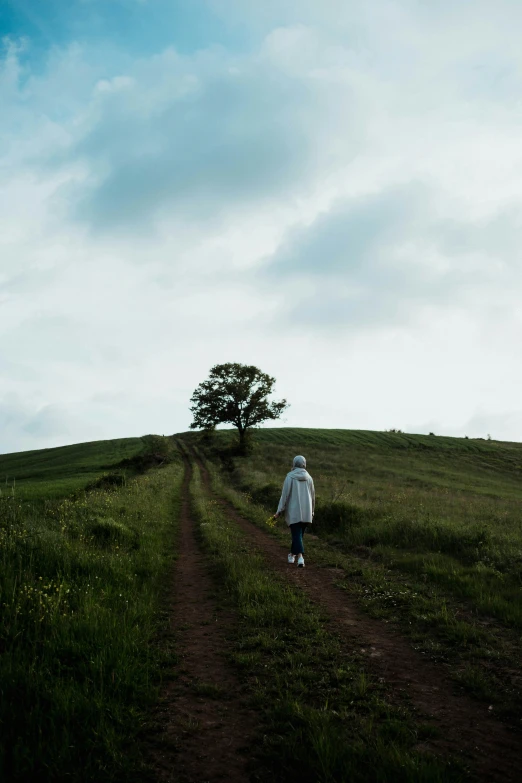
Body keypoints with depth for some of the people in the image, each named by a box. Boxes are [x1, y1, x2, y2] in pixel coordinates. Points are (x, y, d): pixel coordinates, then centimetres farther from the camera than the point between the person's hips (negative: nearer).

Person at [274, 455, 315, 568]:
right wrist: (312, 511, 21)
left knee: (297, 534, -4)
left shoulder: (290, 476, -8)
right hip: (306, 512, 4)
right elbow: (312, 496, 9)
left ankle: (300, 557, -21)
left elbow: (285, 494, -11)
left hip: (293, 511, -4)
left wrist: (279, 511, -6)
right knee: (299, 533, 19)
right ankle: (292, 555, 33)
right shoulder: (308, 477, 5)